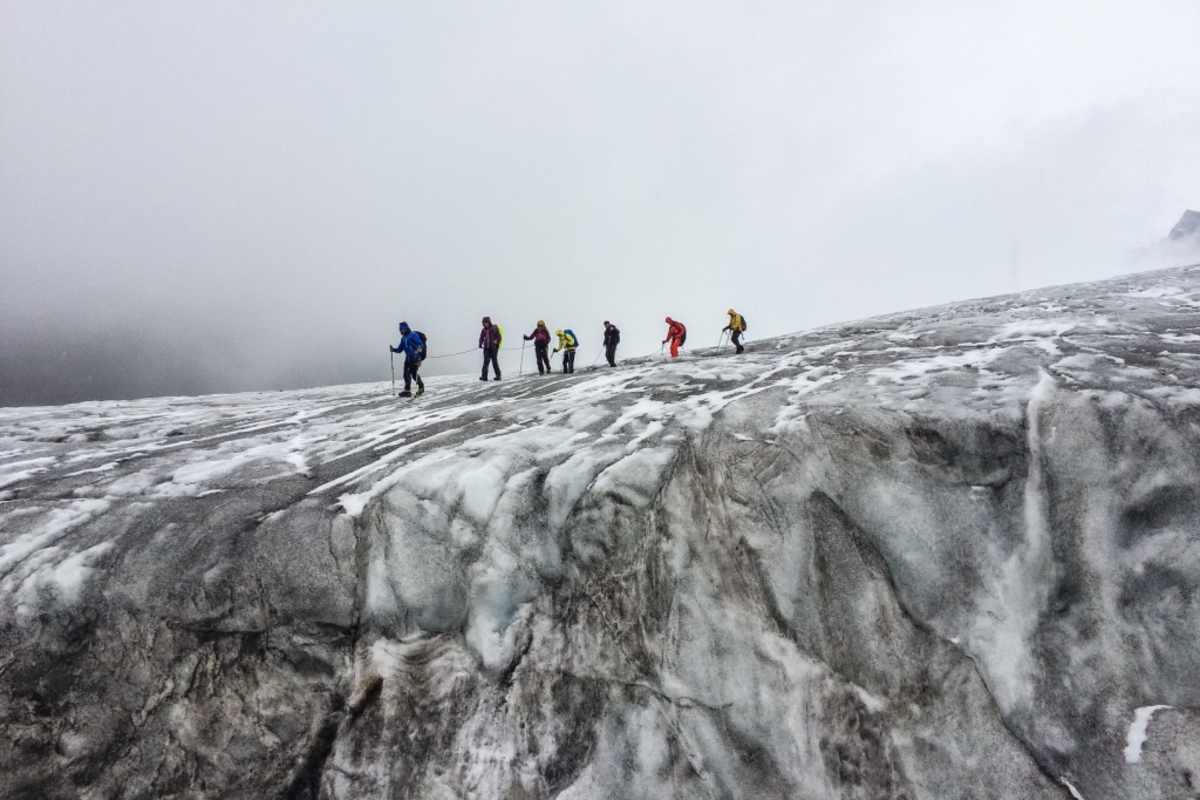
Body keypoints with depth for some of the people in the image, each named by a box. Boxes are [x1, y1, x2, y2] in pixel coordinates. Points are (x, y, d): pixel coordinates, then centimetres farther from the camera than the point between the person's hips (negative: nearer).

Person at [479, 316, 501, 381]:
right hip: (486, 348, 4)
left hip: (493, 347, -3)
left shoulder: (494, 328, -2)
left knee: (494, 361, -1)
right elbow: (481, 338, 11)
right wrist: (480, 344, -5)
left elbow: (499, 337, -3)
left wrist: (496, 341, -21)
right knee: (486, 361, -4)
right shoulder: (484, 330, 10)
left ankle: (498, 375, 10)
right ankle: (484, 376, -4)